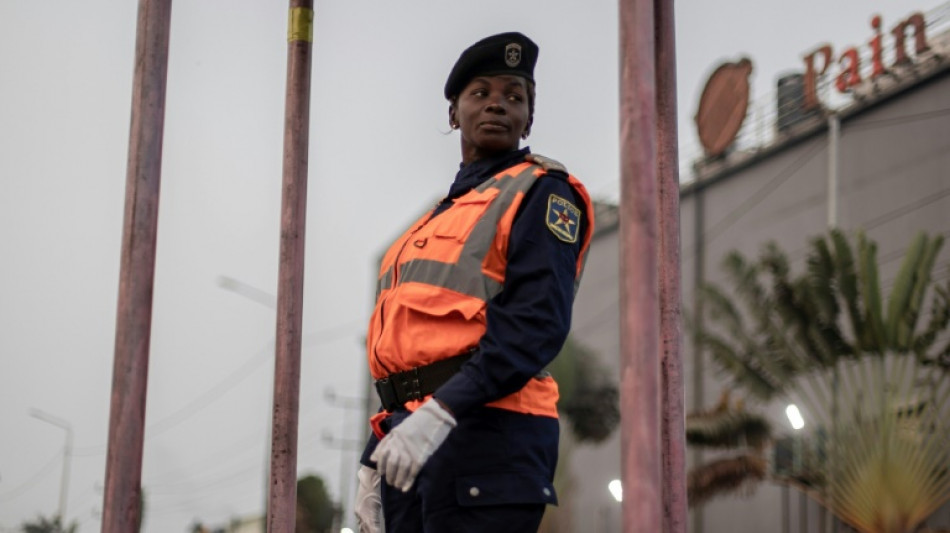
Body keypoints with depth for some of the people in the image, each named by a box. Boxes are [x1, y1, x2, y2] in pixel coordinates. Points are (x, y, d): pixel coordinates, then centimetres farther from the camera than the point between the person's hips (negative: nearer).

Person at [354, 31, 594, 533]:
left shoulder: (542, 192, 3)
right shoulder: (434, 224, 26)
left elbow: (538, 321, -13)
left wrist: (442, 410, -23)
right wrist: (373, 463, 16)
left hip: (483, 434, -8)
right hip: (411, 443, 8)